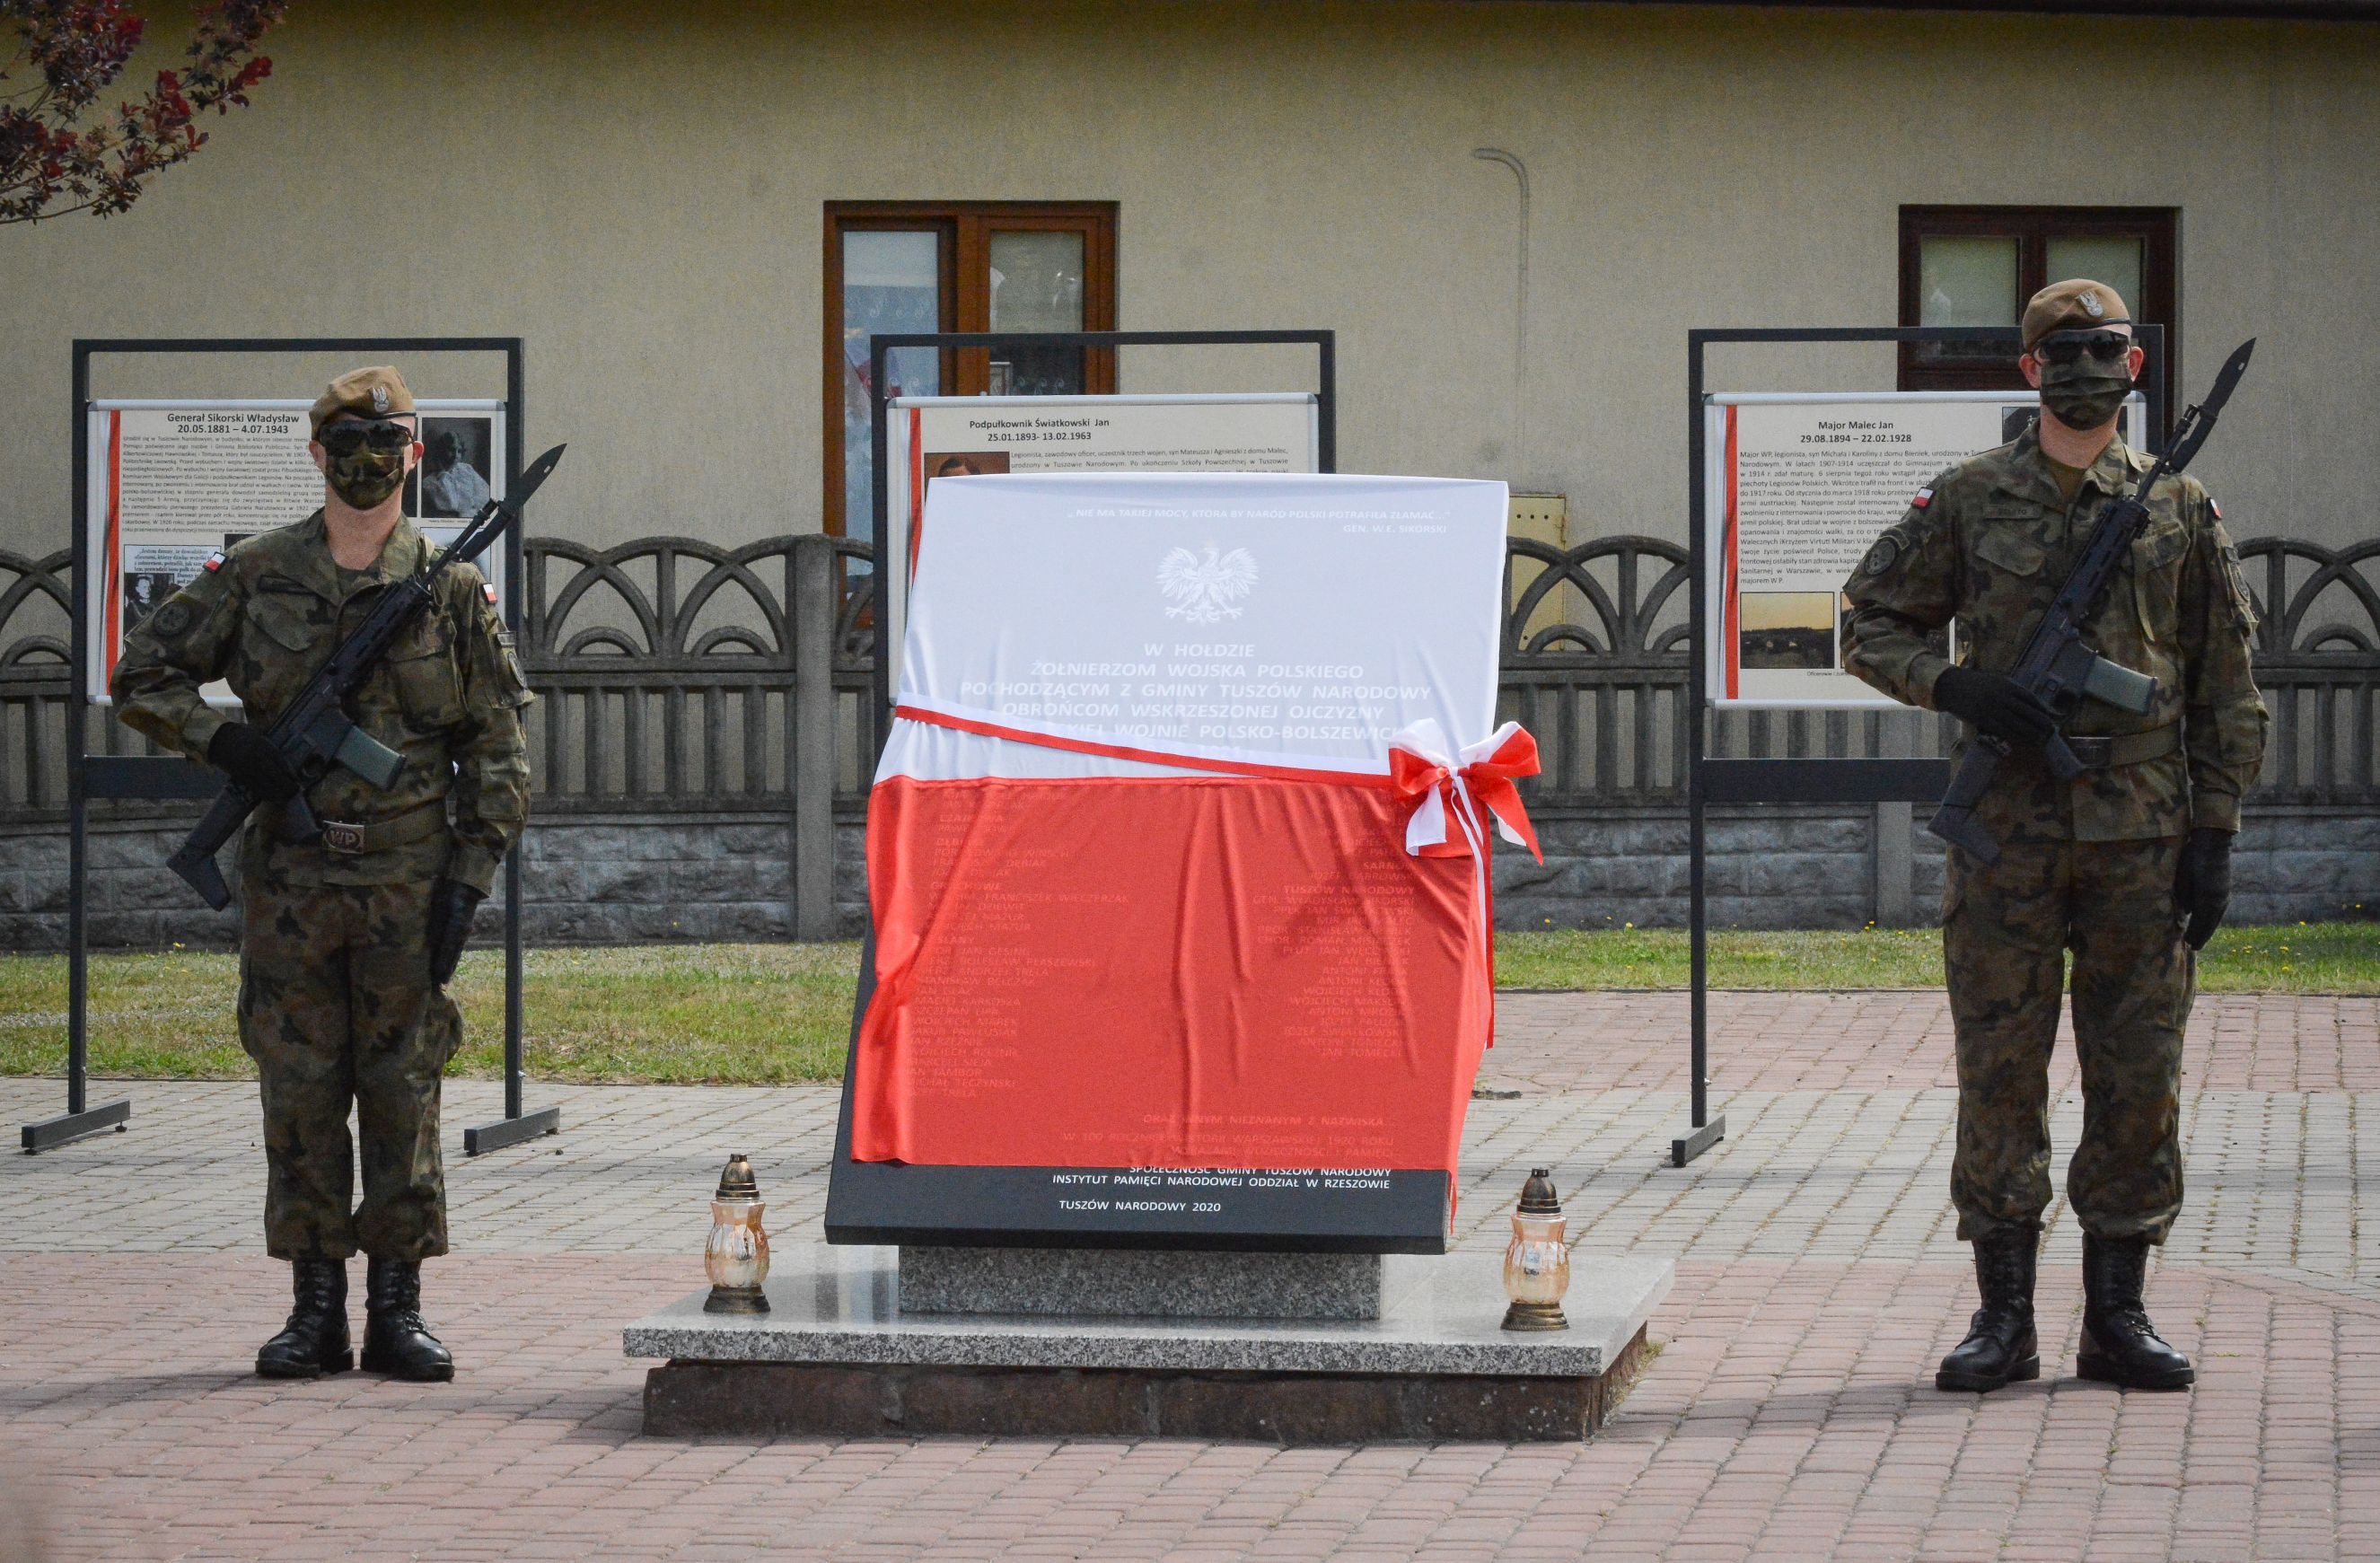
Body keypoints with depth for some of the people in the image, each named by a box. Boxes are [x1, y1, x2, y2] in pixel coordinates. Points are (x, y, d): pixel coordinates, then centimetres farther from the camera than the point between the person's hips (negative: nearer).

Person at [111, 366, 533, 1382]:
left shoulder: (451, 589, 3)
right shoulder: (254, 576, 4)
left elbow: (498, 752, 3)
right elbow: (141, 677, 8)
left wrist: (469, 878, -5)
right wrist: (225, 743, -9)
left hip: (408, 878, -1)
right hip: (289, 880, 1)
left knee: (404, 1096, 2)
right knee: (299, 1096, 3)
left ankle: (397, 1311, 9)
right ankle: (315, 1311, 10)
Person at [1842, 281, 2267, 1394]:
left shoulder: (2181, 510, 7)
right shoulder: (1968, 501, 4)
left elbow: (2227, 689, 8)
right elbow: (1871, 625, 9)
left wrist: (2216, 834, 1)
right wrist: (1955, 688, -11)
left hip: (2143, 835, 1)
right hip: (2007, 831, -1)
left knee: (2138, 1080, 3)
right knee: (2000, 1074, 0)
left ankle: (2118, 1314, 11)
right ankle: (2004, 1319, 7)